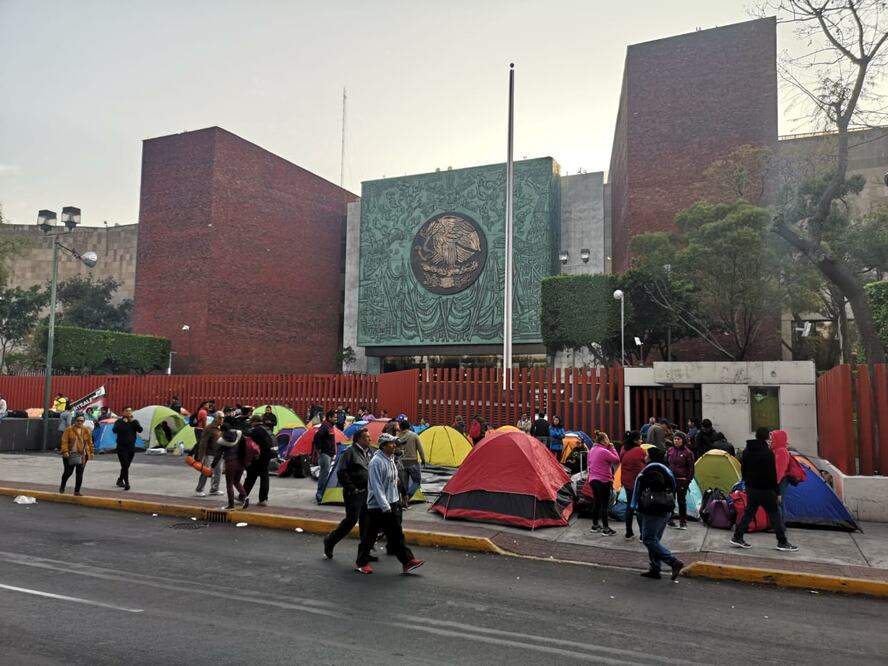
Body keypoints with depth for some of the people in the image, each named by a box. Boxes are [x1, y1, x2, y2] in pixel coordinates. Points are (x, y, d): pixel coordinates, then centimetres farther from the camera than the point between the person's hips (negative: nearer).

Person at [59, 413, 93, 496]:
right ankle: (62, 486, 31)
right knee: (68, 472, 2)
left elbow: (90, 443, 13)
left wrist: (91, 452, 10)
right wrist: (65, 451, -19)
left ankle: (77, 491, 11)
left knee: (80, 474, 2)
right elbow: (64, 441, -9)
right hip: (70, 455, -3)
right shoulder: (69, 430, -2)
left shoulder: (86, 431, 9)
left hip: (83, 455, 3)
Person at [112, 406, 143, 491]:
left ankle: (120, 480, 32)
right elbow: (114, 430, -20)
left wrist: (133, 421, -18)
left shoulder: (134, 421, 7)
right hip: (122, 447, -4)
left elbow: (140, 430, -11)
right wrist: (123, 422, -22)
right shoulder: (119, 421, -1)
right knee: (125, 465, -13)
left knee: (126, 466, 12)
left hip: (131, 447, 4)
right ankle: (127, 483, -13)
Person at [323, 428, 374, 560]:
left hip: (367, 492, 8)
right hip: (354, 493, -7)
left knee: (365, 522, 8)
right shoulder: (351, 451, -11)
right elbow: (341, 471, -16)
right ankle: (330, 541, 16)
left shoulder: (368, 452, 13)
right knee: (351, 519, -5)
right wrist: (351, 488, -16)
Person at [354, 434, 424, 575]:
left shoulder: (390, 459, 10)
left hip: (392, 504, 8)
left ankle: (407, 561, 9)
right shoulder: (376, 462, -19)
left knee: (396, 534, 8)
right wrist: (385, 507, -23)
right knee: (370, 535, 4)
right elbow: (376, 487, -22)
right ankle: (361, 562, 19)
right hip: (378, 506, -8)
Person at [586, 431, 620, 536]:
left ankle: (595, 526, 25)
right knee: (604, 505, -3)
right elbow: (617, 460, -15)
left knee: (597, 503, 18)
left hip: (593, 480, 9)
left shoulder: (591, 450, 9)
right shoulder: (604, 451, -19)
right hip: (603, 481, -9)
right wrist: (612, 448, -9)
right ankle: (605, 529, 0)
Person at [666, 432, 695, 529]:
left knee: (681, 500, 2)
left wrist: (689, 480, -9)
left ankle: (683, 522, 13)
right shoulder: (670, 451, 5)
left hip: (682, 480, -4)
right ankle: (669, 520, 20)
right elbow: (666, 464, 13)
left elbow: (691, 468, -4)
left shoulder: (687, 452, -7)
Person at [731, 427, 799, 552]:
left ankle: (737, 537, 10)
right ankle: (782, 542, 11)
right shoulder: (768, 453, -17)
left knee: (749, 512, 12)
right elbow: (772, 474, -15)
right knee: (774, 515, 4)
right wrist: (776, 491, -8)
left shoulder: (747, 451, 6)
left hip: (751, 488, 7)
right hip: (765, 489, -7)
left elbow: (743, 469, 13)